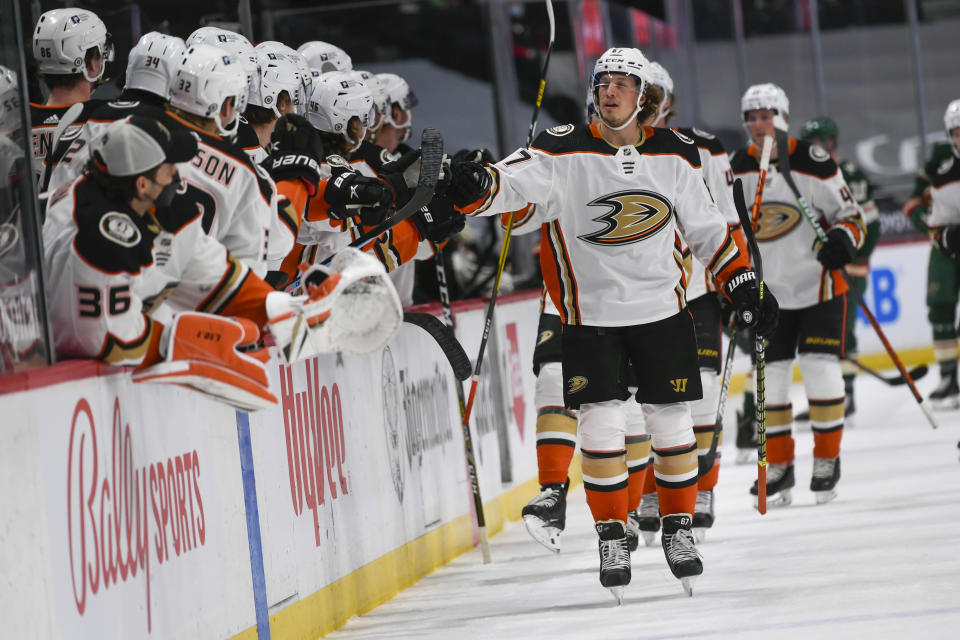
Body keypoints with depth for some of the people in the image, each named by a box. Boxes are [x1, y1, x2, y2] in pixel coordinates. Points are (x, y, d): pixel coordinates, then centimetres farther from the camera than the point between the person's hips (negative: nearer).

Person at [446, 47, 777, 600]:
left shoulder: (676, 155, 1)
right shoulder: (565, 151, -8)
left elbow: (706, 228, 10)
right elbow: (513, 182, -23)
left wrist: (742, 283, 6)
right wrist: (476, 187, -45)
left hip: (663, 308, 2)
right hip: (591, 314, -2)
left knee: (673, 424, 4)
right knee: (602, 426, -6)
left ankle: (679, 529, 22)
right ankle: (612, 537, 9)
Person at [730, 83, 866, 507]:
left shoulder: (813, 163, -12)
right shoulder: (737, 169, 2)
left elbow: (851, 214, -6)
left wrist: (843, 239, -26)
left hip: (818, 284, -4)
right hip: (767, 293, 4)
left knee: (820, 368, -9)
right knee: (769, 375, 2)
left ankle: (827, 459, 4)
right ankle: (779, 468, 12)